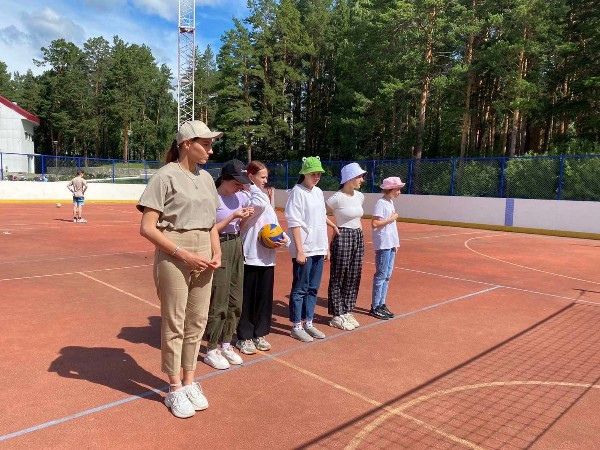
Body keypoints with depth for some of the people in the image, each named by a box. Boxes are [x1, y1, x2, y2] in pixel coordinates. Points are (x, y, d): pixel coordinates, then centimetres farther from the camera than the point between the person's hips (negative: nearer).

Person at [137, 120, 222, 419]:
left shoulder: (206, 178, 11)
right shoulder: (166, 176, -9)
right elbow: (147, 228, -14)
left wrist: (216, 252, 2)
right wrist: (183, 255, -17)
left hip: (203, 255, 6)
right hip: (174, 256, -6)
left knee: (197, 322, 13)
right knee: (174, 323, 5)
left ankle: (189, 382, 31)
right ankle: (175, 390, 22)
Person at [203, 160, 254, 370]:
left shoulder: (241, 197, 7)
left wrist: (246, 216, -4)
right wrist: (233, 217, -20)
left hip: (237, 247, 7)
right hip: (219, 248, -7)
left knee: (235, 301, 13)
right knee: (219, 303, -1)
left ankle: (226, 344, 29)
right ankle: (211, 350, 16)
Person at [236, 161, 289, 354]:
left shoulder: (264, 197, 15)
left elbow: (274, 225, 14)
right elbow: (259, 205, -32)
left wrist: (284, 238, -5)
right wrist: (252, 187, -17)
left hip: (267, 256, 7)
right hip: (250, 256, -7)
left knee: (265, 296, 13)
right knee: (247, 297, 3)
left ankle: (259, 334, 28)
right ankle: (244, 337, 18)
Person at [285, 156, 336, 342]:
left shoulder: (318, 192, 12)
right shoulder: (297, 192, -10)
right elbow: (294, 223, -15)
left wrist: (326, 247, 15)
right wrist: (299, 250, -19)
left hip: (319, 249, 7)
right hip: (304, 250, -7)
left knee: (313, 288, 14)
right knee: (300, 289, 3)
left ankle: (308, 323, 25)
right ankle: (296, 327, 14)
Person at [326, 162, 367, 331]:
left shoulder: (360, 196, 6)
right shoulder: (337, 198, -16)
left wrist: (358, 228, 13)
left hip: (358, 238, 8)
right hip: (342, 239, -7)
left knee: (353, 277, 13)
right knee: (338, 278, 3)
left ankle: (347, 312, 27)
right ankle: (337, 315, 15)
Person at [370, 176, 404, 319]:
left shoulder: (390, 202, 14)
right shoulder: (381, 203, -13)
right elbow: (374, 223, -20)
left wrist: (395, 243, 14)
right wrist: (391, 219, -14)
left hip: (391, 244, 9)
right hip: (383, 245, -9)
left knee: (387, 276, 12)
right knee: (381, 276, -3)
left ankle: (381, 304, 21)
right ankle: (375, 307, 6)